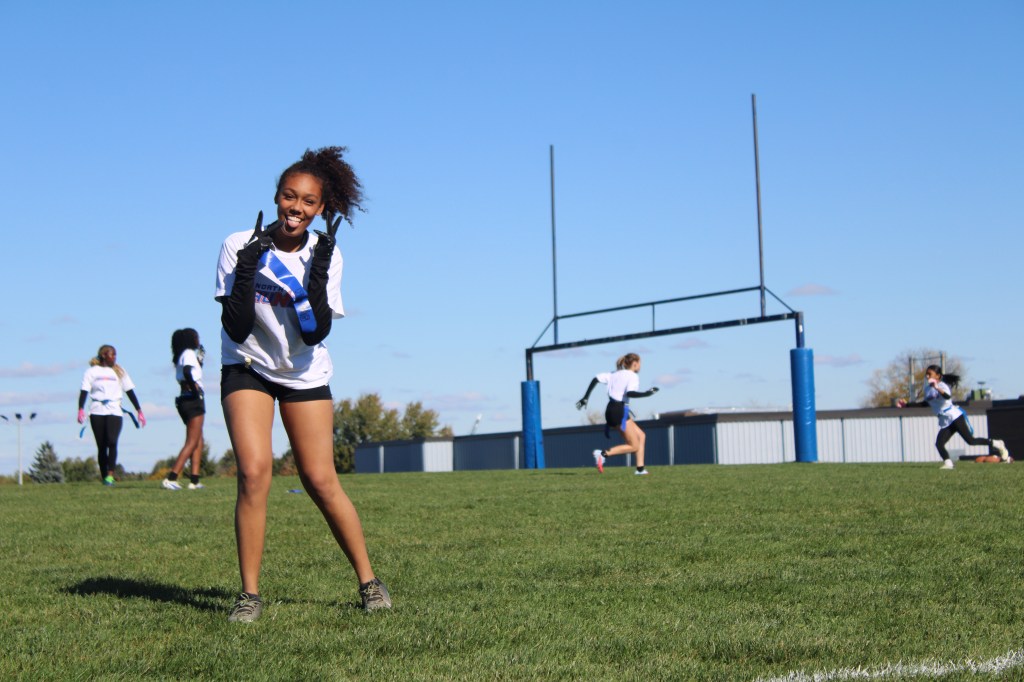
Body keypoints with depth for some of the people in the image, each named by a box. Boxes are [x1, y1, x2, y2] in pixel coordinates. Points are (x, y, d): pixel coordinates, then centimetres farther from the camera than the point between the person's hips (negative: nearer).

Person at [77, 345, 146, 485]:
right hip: (97, 412, 0)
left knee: (112, 442, -20)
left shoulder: (119, 372, 17)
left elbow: (130, 392, 17)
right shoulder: (92, 371, 11)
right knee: (101, 446, 1)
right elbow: (84, 391, 3)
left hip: (115, 412, 0)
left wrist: (139, 410, 12)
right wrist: (81, 409, -12)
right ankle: (104, 477, 7)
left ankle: (110, 475, -23)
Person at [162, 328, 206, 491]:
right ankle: (171, 478, -18)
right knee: (192, 442, -10)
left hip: (184, 400, 9)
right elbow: (187, 371, -27)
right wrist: (194, 388, -20)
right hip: (193, 399, -9)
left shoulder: (181, 356, 19)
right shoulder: (189, 353, -8)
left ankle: (195, 480, 5)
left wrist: (200, 358, 15)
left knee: (198, 441, 12)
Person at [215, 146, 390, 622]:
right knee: (254, 471, -18)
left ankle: (368, 581, 12)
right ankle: (249, 594, -7)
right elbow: (236, 329, -19)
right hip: (247, 368, -1)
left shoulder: (325, 254, -12)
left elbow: (316, 333, -18)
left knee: (321, 480, -4)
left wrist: (317, 274, -29)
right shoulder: (239, 247, -16)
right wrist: (247, 272, -31)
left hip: (305, 373, 1)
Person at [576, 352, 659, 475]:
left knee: (641, 436, 16)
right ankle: (603, 454, -15)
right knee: (634, 446, -2)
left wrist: (586, 397, 11)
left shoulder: (614, 374, 17)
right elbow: (630, 393, -24)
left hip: (610, 410, 9)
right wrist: (646, 393, -17)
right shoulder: (633, 376, -6)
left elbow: (595, 379, 9)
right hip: (620, 411, -9)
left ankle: (640, 469, 9)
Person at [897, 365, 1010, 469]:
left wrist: (937, 388, -53)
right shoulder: (928, 389, 12)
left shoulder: (942, 385, -10)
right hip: (944, 422, 8)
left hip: (954, 416, -8)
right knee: (939, 444, -12)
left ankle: (997, 444, 5)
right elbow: (926, 403, 29)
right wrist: (907, 405, 24)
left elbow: (947, 396, -33)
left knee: (970, 440, -11)